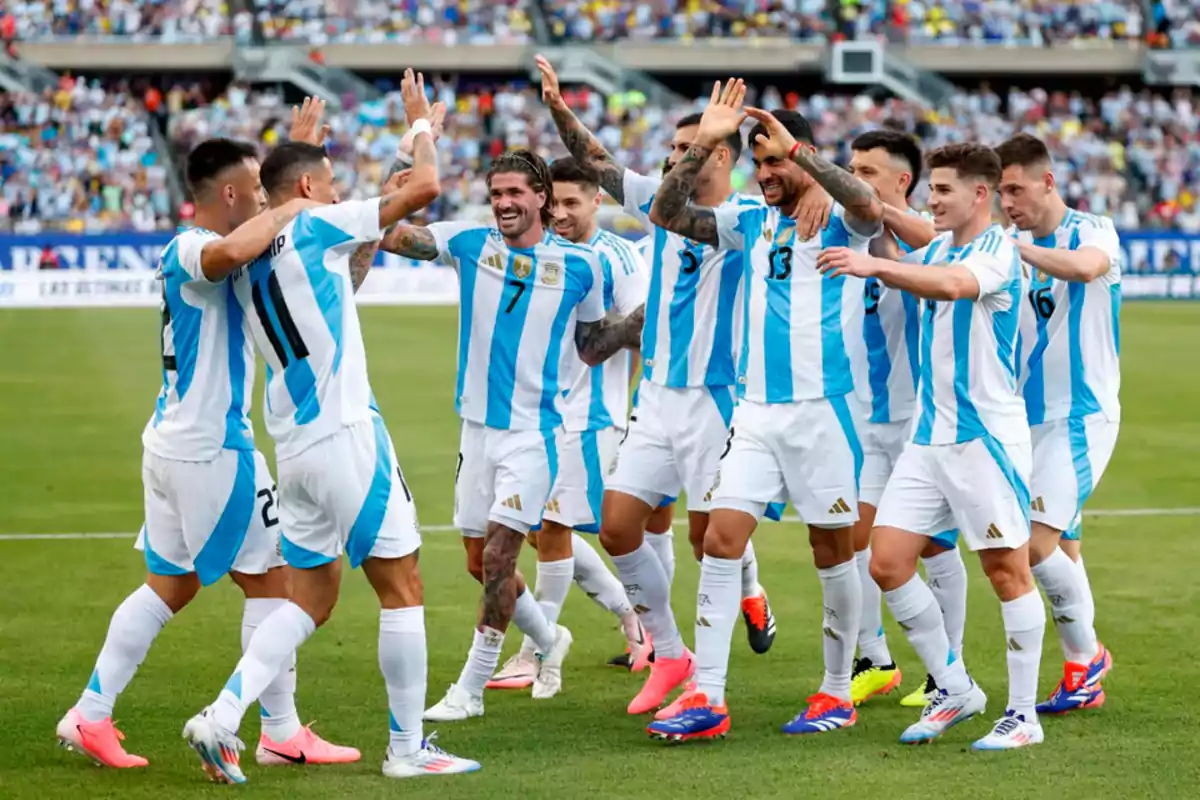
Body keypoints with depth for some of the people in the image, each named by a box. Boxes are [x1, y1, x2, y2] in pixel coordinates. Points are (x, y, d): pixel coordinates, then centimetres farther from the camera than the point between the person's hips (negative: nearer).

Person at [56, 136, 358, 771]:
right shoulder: (191, 249, -18)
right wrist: (291, 208, -26)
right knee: (269, 578, 2)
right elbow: (234, 251, -43)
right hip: (211, 449, -10)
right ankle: (281, 734, 9)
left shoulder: (187, 252, 12)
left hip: (171, 444, 10)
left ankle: (90, 716, 14)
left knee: (169, 585, 16)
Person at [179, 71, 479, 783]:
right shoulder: (315, 229, -8)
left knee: (313, 595, 13)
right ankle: (407, 746, 5)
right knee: (402, 587, 1)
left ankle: (222, 717, -2)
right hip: (345, 435, -8)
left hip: (293, 448, 8)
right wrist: (422, 124, 8)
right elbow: (425, 187, -8)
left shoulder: (247, 263, 14)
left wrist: (368, 241, 28)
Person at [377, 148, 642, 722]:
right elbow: (396, 236, -11)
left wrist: (645, 318, -3)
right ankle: (548, 640, 37)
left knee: (498, 556, -11)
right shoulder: (470, 243, 3)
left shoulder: (580, 264, 0)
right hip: (477, 427, 4)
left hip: (534, 432, -3)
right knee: (480, 562, 10)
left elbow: (591, 346, 12)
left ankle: (471, 689, -2)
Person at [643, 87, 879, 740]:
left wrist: (796, 150, -27)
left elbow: (869, 206, -27)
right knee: (721, 539, -5)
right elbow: (667, 215, 6)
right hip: (756, 409, 5)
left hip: (822, 406, -5)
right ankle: (706, 698, -6)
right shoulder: (751, 223, 11)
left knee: (832, 550, 4)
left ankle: (837, 692, 17)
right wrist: (702, 147, -5)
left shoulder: (837, 221, -4)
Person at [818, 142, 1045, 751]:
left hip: (987, 434, -8)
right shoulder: (936, 248, 13)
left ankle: (1022, 715, 6)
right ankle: (954, 690, 14)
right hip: (928, 437, 8)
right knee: (887, 563, 2)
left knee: (1007, 570, -3)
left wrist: (875, 265, -43)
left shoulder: (999, 251, -11)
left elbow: (954, 284, -32)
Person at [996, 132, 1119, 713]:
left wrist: (1014, 247, -35)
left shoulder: (1093, 231, -9)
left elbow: (1086, 267, -32)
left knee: (1038, 543, -16)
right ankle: (1085, 679, 19)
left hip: (1081, 415, -7)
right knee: (1060, 546, 10)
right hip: (1030, 418, 7)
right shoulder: (1011, 246, 10)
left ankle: (1085, 655, 4)